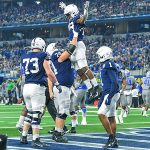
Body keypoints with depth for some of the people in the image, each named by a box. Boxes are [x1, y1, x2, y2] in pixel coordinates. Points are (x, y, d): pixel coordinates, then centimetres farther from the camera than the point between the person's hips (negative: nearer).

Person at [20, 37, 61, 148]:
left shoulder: (25, 57, 13)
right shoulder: (43, 56, -5)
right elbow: (49, 73, -9)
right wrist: (57, 84, 1)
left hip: (26, 86, 6)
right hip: (37, 87, -6)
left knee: (30, 112, 18)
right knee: (37, 114, -5)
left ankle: (24, 137, 19)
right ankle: (35, 140, -5)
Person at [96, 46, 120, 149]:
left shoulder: (109, 65, -14)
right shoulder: (106, 65, 17)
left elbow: (114, 83, -21)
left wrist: (109, 97, -24)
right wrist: (102, 99, 25)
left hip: (112, 94, -10)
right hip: (109, 94, 10)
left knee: (101, 114, -14)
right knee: (111, 117, 10)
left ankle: (111, 137, -11)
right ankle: (114, 141, 13)